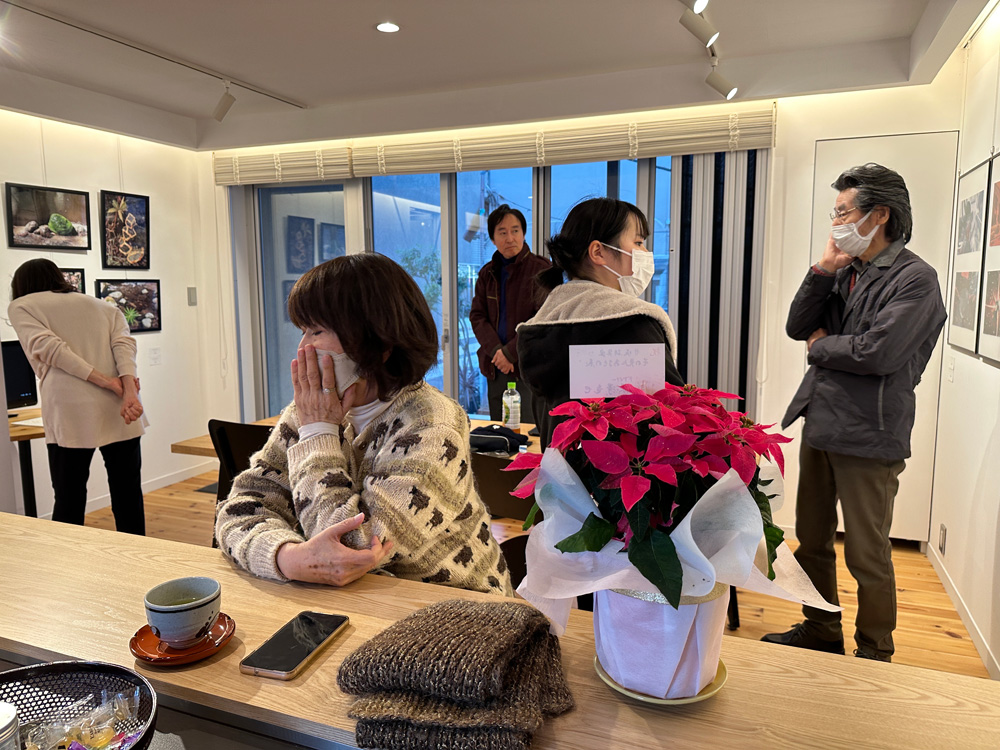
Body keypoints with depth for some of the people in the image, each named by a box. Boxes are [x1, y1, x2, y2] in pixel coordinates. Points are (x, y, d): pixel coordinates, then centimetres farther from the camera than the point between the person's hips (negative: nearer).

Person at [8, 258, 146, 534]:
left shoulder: (20, 307, 14)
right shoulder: (106, 307, 22)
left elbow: (47, 346, -5)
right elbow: (124, 343, 3)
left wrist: (106, 382, -10)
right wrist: (130, 392, -11)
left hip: (70, 415, -3)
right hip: (121, 413, 3)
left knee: (68, 503, 6)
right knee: (129, 500, 6)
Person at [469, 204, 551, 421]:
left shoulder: (540, 269, -4)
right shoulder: (487, 273, 13)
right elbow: (477, 315, 7)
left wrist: (510, 352, -13)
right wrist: (496, 350, -10)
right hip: (495, 367, 5)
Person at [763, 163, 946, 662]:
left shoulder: (914, 278, -10)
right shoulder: (845, 272, 11)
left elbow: (878, 353, -21)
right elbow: (798, 326, 5)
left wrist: (820, 347, -4)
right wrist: (822, 271, -4)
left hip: (867, 436, -7)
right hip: (819, 425, 8)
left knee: (867, 557, 5)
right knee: (812, 542, 18)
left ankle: (873, 657, 24)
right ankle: (821, 633, 36)